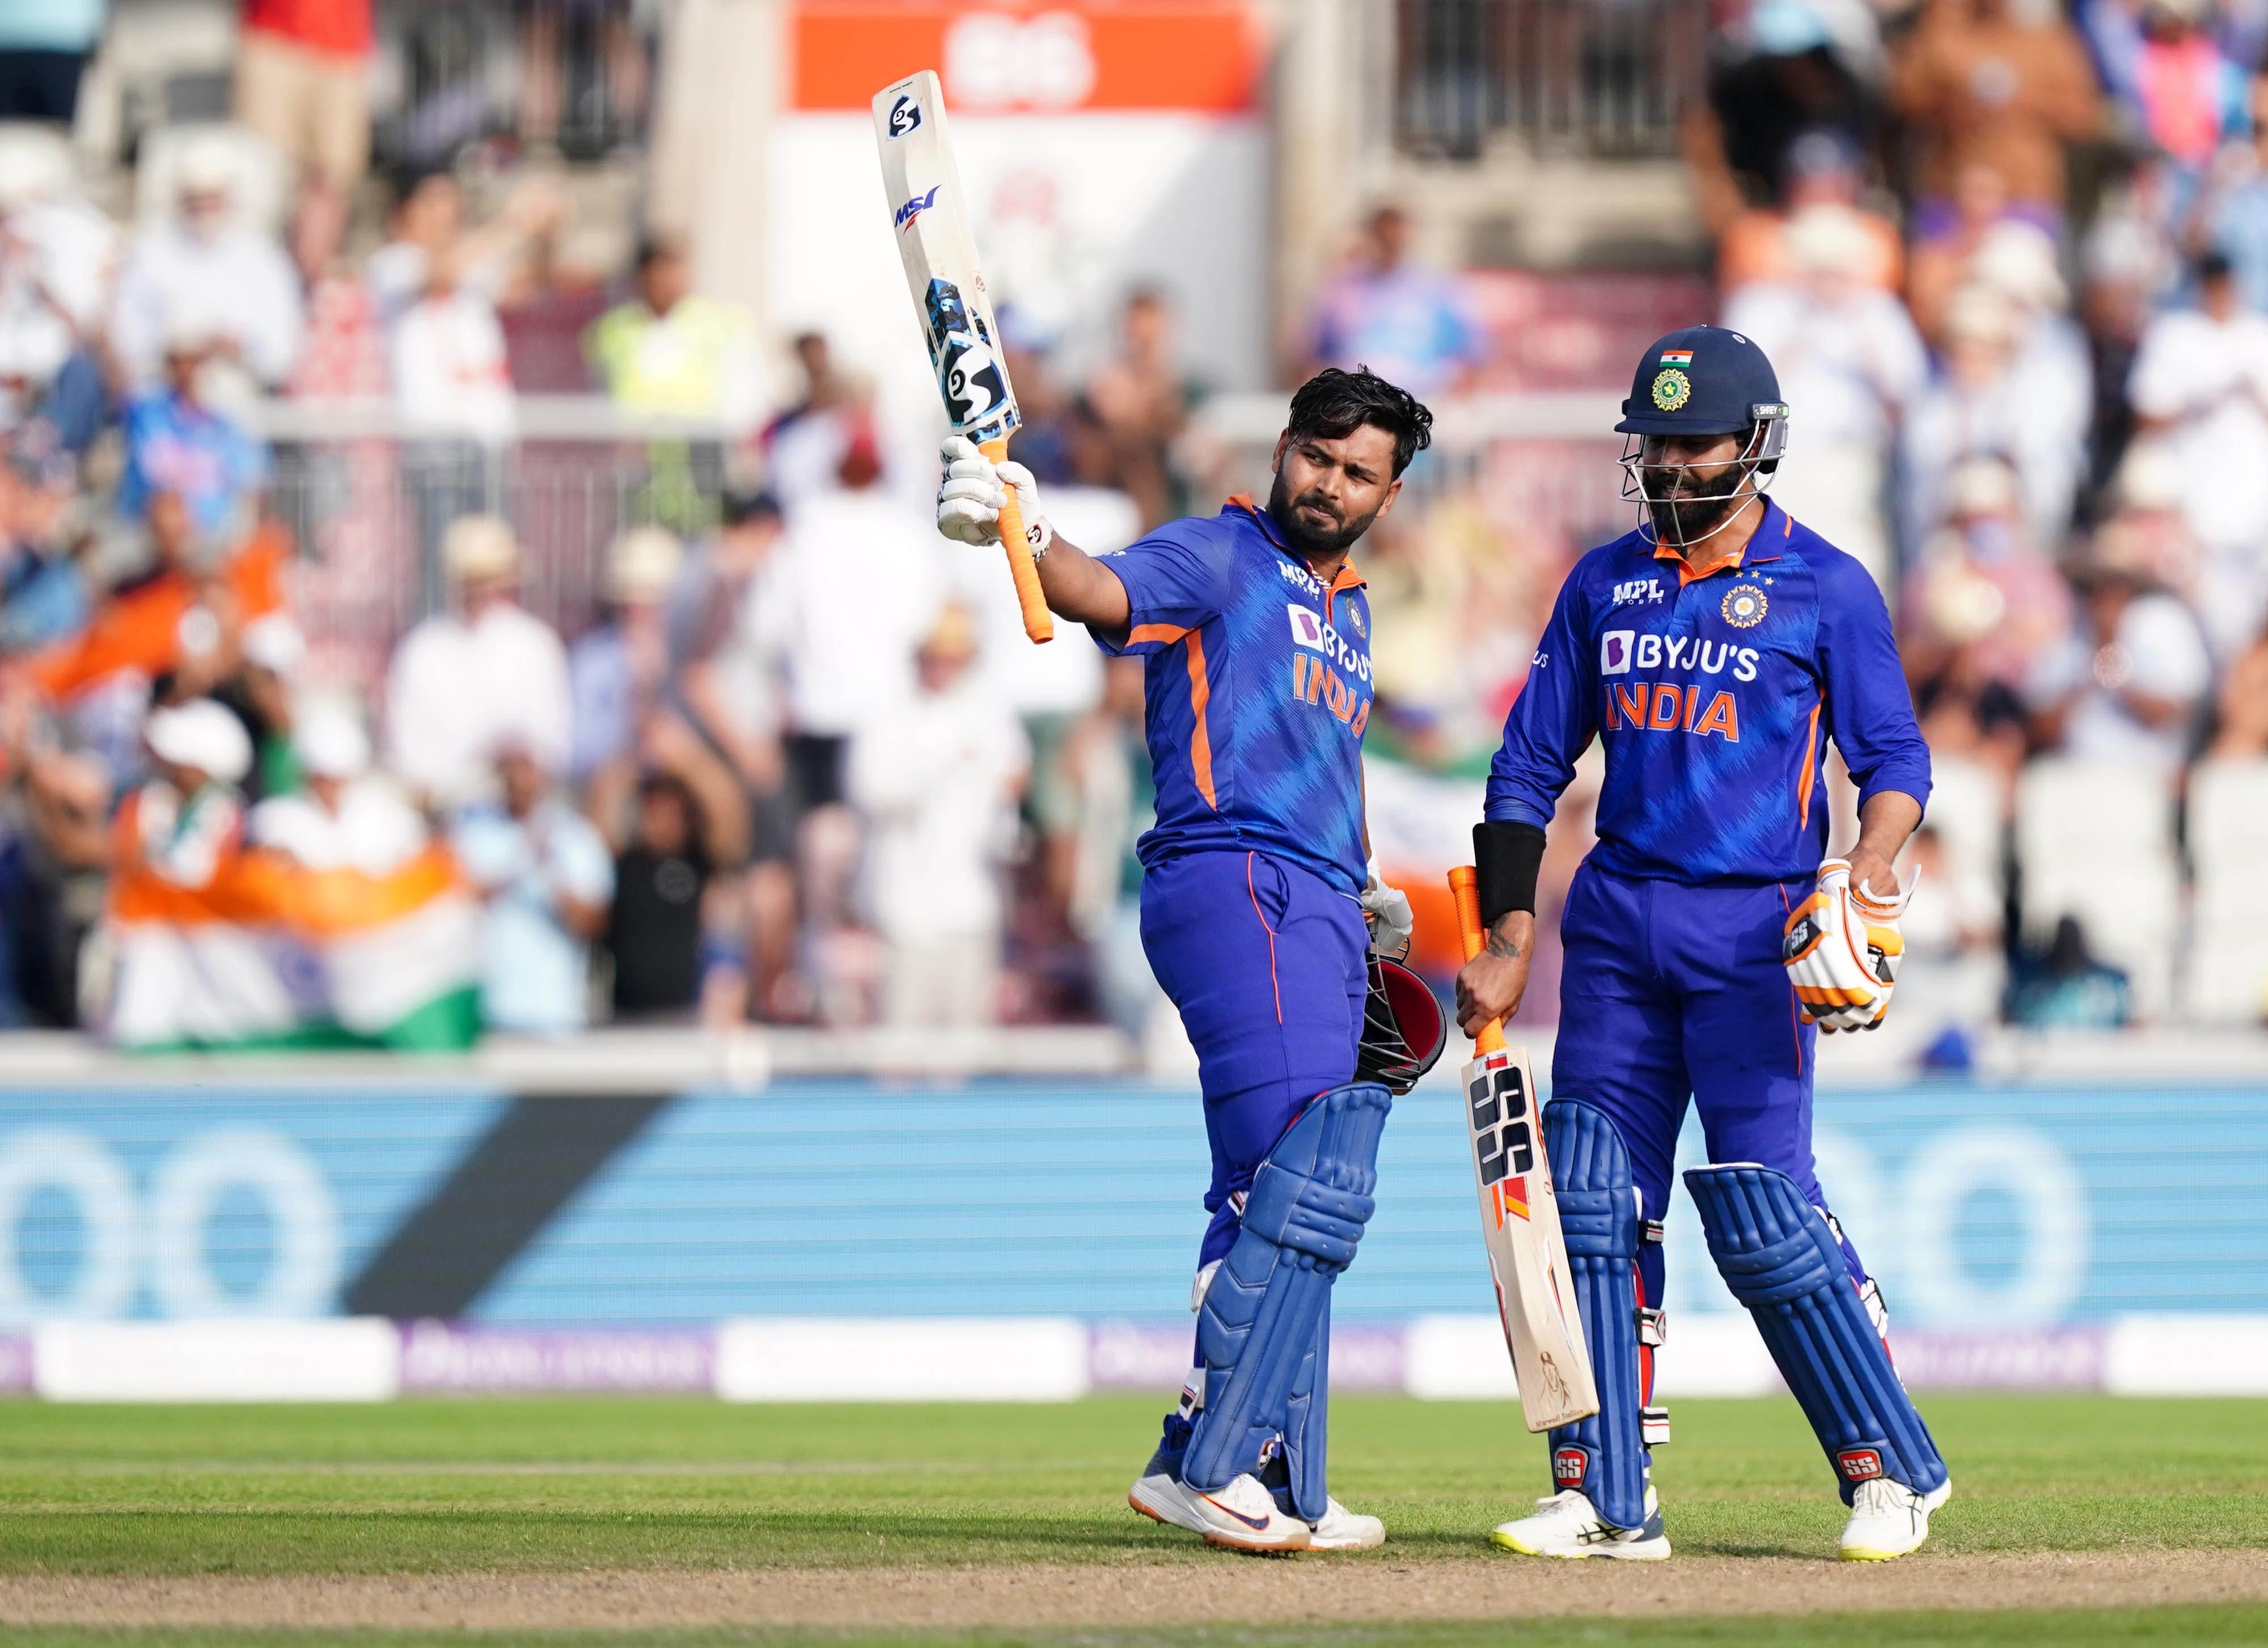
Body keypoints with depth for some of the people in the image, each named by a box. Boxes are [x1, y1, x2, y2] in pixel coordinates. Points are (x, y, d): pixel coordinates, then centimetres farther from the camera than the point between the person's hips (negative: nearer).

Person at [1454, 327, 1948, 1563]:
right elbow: (1530, 767, 15)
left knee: (1760, 1214, -12)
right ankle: (1605, 1498, 2)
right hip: (1617, 926, 5)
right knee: (1593, 1205, -2)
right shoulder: (1604, 583, 13)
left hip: (1755, 925, -5)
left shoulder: (1824, 588, 1)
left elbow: (1894, 759, 0)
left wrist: (1867, 874, -20)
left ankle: (1890, 1470, 0)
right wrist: (1506, 941, 8)